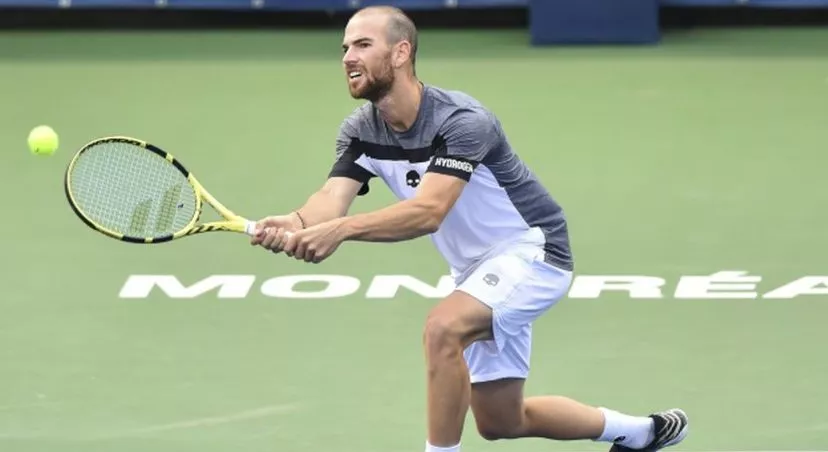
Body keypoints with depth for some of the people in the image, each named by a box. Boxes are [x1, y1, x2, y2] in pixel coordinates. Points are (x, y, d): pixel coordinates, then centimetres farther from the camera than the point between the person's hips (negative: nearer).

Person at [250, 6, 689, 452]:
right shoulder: (361, 132, -8)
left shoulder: (461, 121, -29)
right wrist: (294, 225, -49)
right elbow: (332, 197, -24)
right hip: (477, 269, 8)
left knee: (443, 327, -35)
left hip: (530, 251, -8)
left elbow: (428, 211, -42)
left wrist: (341, 230, -56)